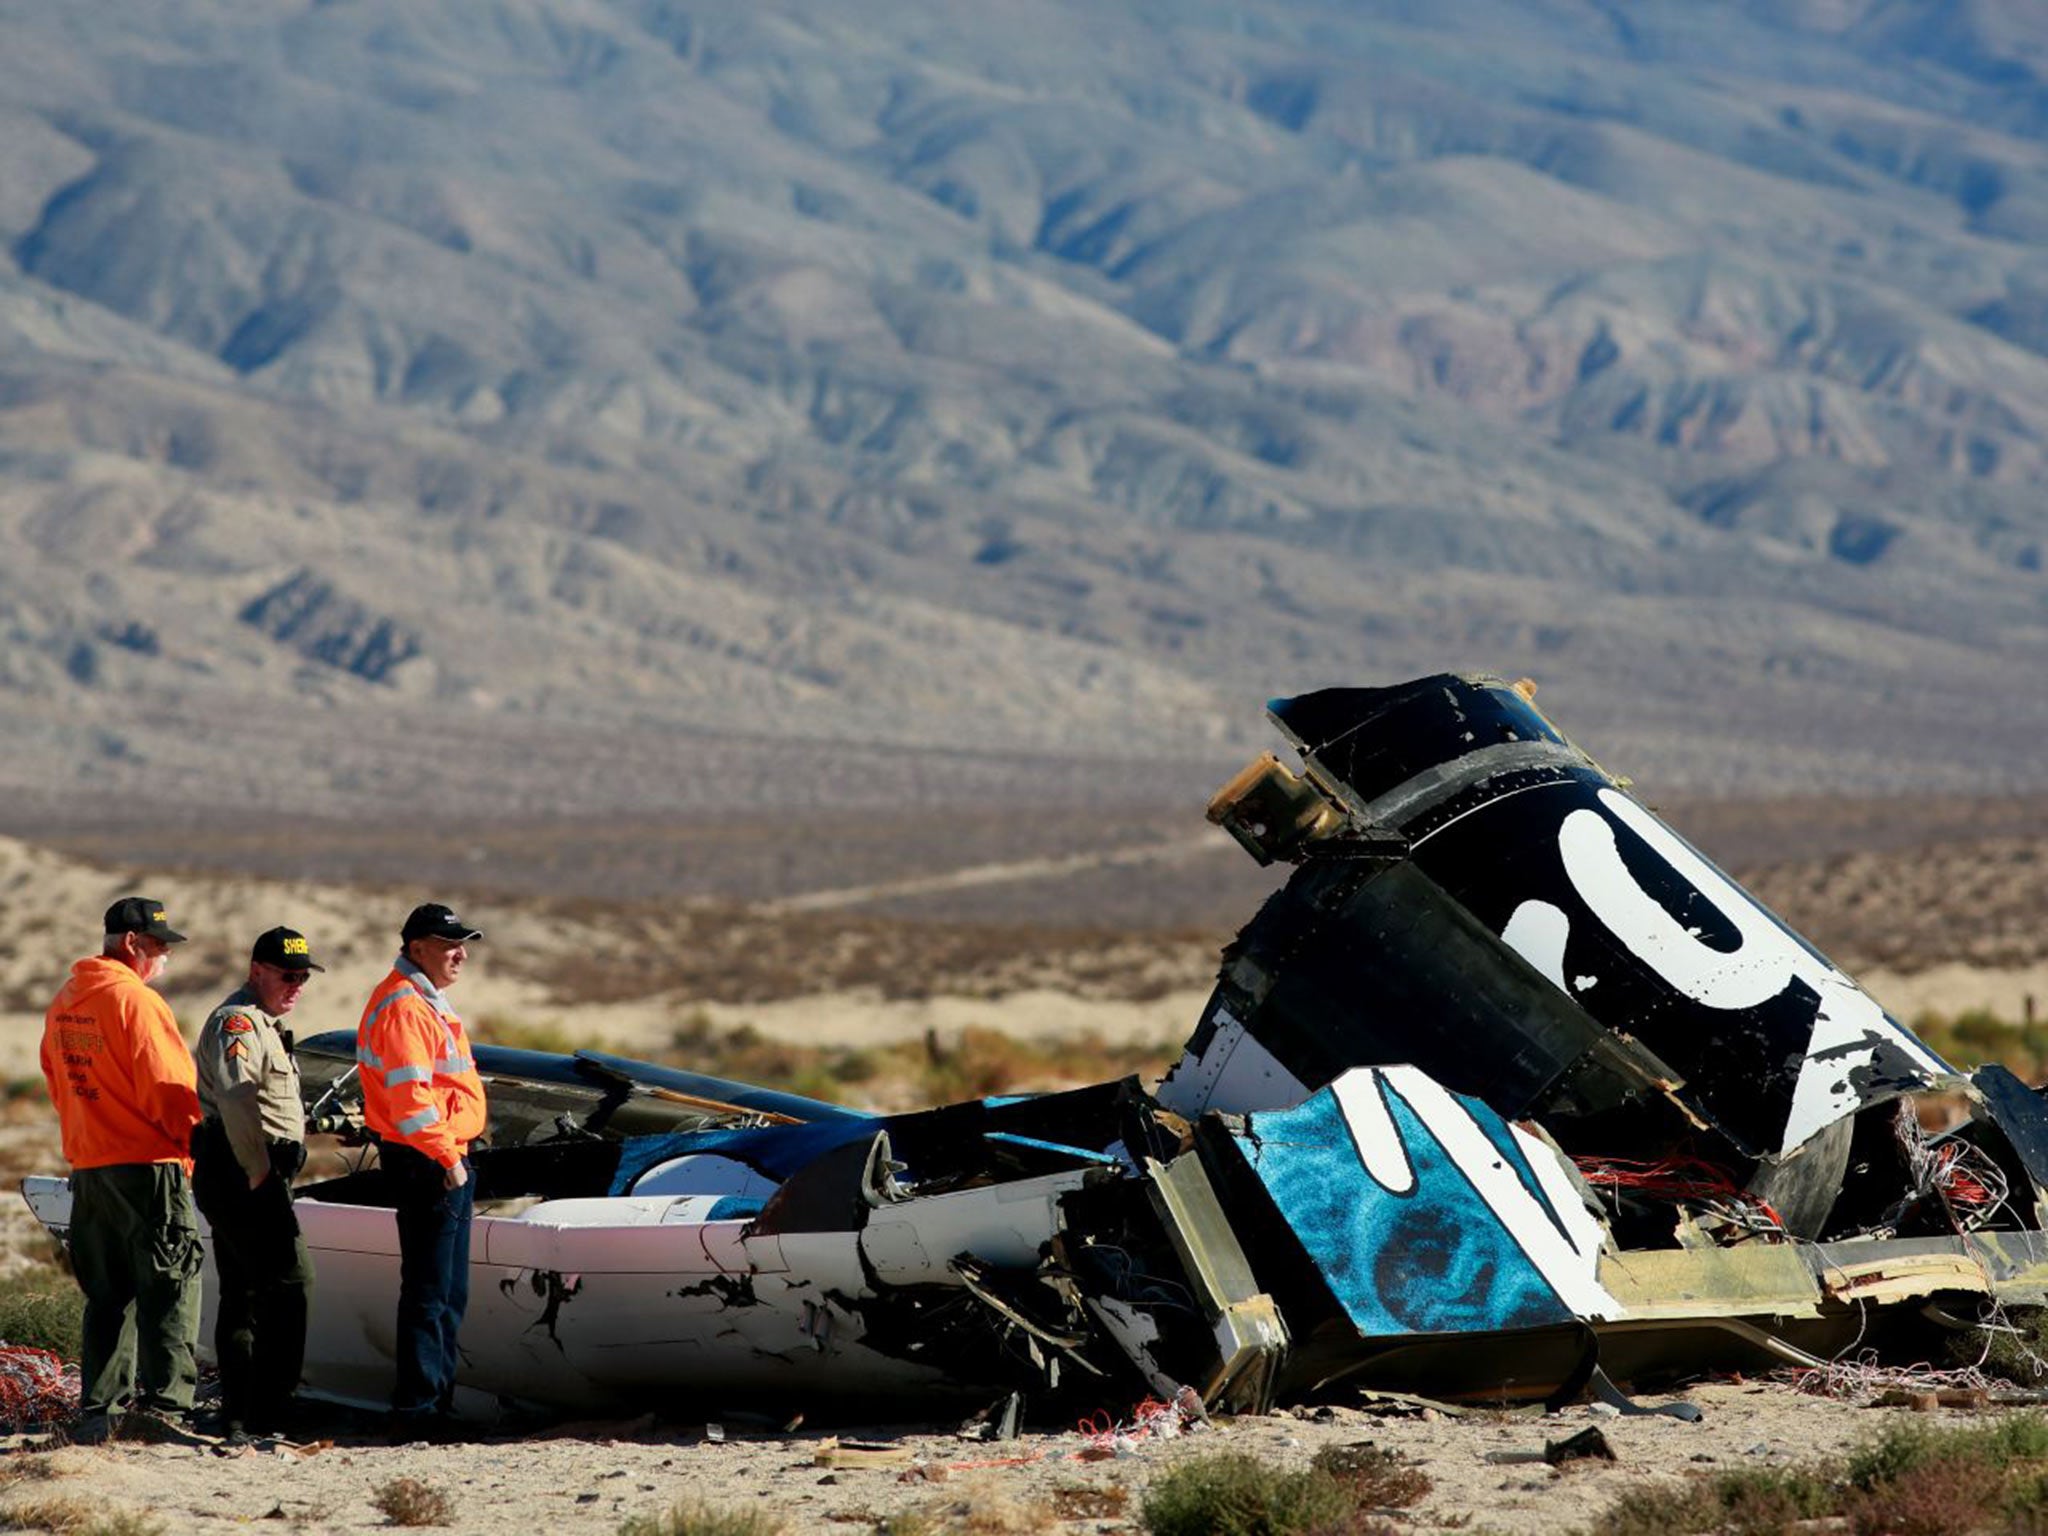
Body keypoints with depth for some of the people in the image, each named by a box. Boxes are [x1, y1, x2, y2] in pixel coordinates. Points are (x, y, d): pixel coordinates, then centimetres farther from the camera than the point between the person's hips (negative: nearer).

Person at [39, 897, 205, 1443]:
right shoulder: (135, 1001, -14)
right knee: (169, 1289, -6)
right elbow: (169, 1089, -16)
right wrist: (191, 1141, -1)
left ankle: (97, 1409, 13)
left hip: (86, 1167, 8)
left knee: (107, 1295, 14)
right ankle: (160, 1403, -14)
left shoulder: (64, 1004, 13)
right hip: (148, 1165, -8)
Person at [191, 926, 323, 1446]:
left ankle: (236, 1417, 16)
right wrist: (258, 1170, -24)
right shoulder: (238, 1021, -12)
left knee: (241, 1295, 12)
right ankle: (267, 1413, -15)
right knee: (289, 1285, -14)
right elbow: (236, 1095, -27)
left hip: (239, 1177, 11)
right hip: (243, 1174, -11)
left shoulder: (265, 1023, 23)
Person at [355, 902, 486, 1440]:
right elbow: (409, 1094, -23)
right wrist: (446, 1157, -23)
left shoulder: (425, 1001, 20)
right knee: (429, 1291, -9)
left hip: (448, 1162, 11)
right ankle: (417, 1410, -7)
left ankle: (437, 1402, 22)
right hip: (428, 1166, -11)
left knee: (450, 1293, 16)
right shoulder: (403, 1006, -15)